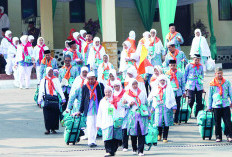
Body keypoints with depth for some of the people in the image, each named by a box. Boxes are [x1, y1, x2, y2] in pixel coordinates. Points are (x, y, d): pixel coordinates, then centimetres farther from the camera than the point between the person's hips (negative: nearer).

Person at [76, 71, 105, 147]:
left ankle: (93, 141, 12)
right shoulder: (85, 87, 6)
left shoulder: (100, 85, 4)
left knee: (96, 125, 4)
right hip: (89, 109, -1)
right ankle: (91, 141, -13)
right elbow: (83, 99, 11)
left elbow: (104, 96, 10)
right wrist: (80, 111, 11)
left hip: (98, 108, 1)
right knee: (90, 125, -11)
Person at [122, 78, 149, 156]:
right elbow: (123, 106, 11)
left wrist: (148, 114, 16)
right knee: (133, 133, 0)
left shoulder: (142, 92, 14)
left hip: (142, 115, 1)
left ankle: (140, 150, -6)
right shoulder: (126, 94, 8)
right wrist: (129, 105, -8)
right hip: (132, 115, -1)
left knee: (141, 133, -8)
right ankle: (134, 149, 17)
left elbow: (146, 104, 19)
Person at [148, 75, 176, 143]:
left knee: (166, 123, -2)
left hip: (167, 107, -1)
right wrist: (152, 108, 16)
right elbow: (154, 99, 18)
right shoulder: (156, 88, 12)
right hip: (158, 107, 1)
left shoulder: (169, 88, 5)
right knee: (158, 123, -5)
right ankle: (159, 134, 23)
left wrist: (174, 107, 1)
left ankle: (165, 137, 7)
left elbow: (172, 98, 5)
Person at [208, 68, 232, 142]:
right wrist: (209, 106, 11)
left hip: (226, 105, 0)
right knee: (217, 122, 5)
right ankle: (218, 137, 13)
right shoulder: (212, 84, 6)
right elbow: (210, 96, 12)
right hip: (216, 105, 0)